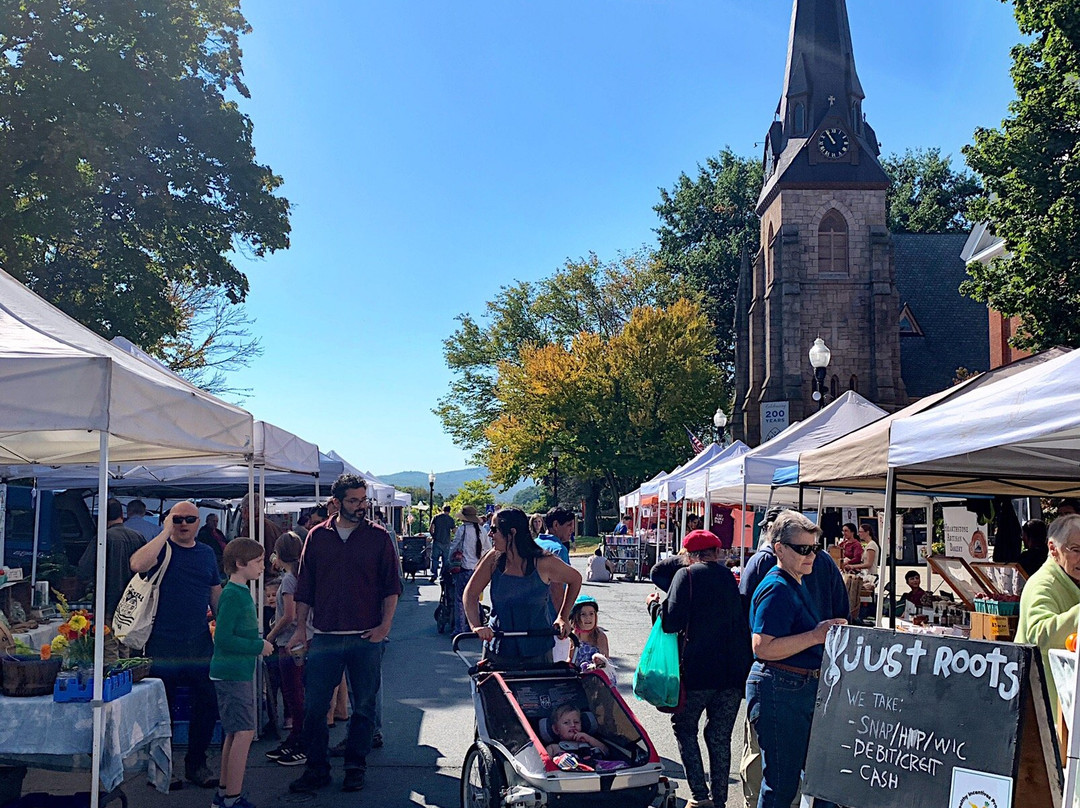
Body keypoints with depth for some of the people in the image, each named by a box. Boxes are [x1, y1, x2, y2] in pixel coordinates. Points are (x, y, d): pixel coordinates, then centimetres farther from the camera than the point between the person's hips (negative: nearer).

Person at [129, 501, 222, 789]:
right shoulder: (162, 548, -3)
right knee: (161, 708, 6)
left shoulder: (207, 554, 11)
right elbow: (138, 564, -25)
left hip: (200, 645, 4)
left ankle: (196, 762, 22)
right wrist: (165, 532, -19)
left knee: (207, 705, 6)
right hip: (163, 644, -4)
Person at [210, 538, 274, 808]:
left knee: (235, 733, 15)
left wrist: (260, 642, 7)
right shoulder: (232, 595, -17)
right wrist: (258, 647, -16)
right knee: (244, 732, -9)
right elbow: (223, 638, -21)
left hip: (240, 672, 10)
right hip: (231, 673, -10)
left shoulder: (243, 592, 12)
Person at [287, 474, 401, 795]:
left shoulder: (378, 537, 2)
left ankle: (355, 768, 21)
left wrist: (385, 625, -7)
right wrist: (300, 627, 4)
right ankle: (317, 768, 15)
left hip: (366, 637, -1)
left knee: (364, 706, 7)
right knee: (314, 705, 2)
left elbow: (391, 586, 3)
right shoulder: (317, 536, 6)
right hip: (324, 636, 1)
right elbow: (305, 588, 10)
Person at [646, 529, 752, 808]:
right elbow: (745, 621, 9)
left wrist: (655, 605, 3)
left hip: (698, 669, -4)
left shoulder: (687, 575, -7)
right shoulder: (732, 578, 6)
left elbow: (672, 623, -14)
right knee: (720, 736, 14)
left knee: (684, 727, 13)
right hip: (735, 670, 4)